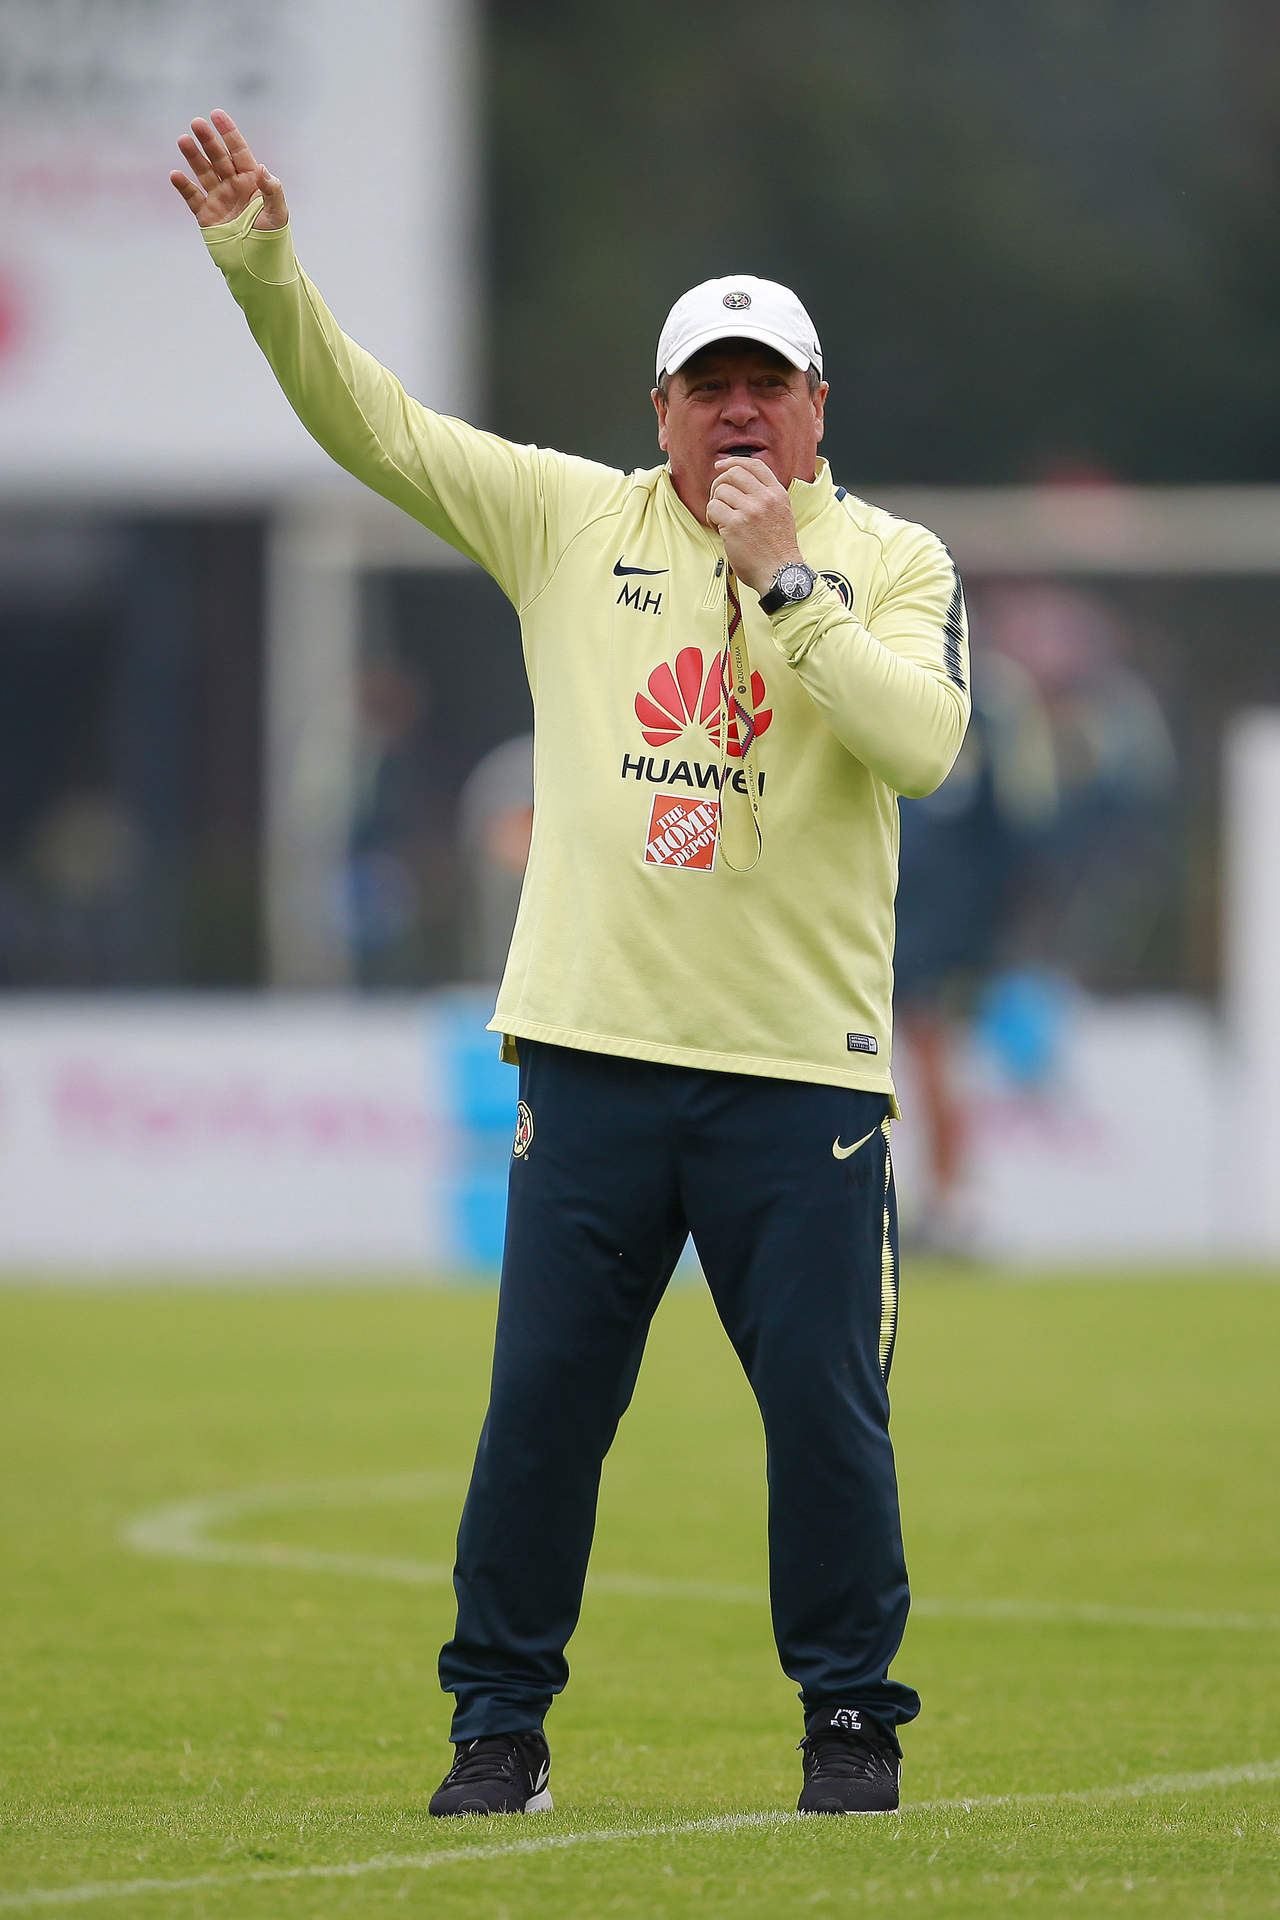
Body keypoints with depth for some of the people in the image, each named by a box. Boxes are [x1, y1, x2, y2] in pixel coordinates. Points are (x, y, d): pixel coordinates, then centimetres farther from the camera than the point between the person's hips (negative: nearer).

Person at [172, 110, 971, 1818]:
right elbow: (370, 423, 4)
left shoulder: (893, 562, 4)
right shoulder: (570, 522, 9)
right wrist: (262, 264, -8)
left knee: (826, 1409, -1)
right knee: (542, 1401, 2)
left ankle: (852, 1716, 14)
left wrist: (781, 578, -16)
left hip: (803, 1070, -1)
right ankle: (500, 1718, 12)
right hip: (592, 1052, 1)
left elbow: (922, 743, -14)